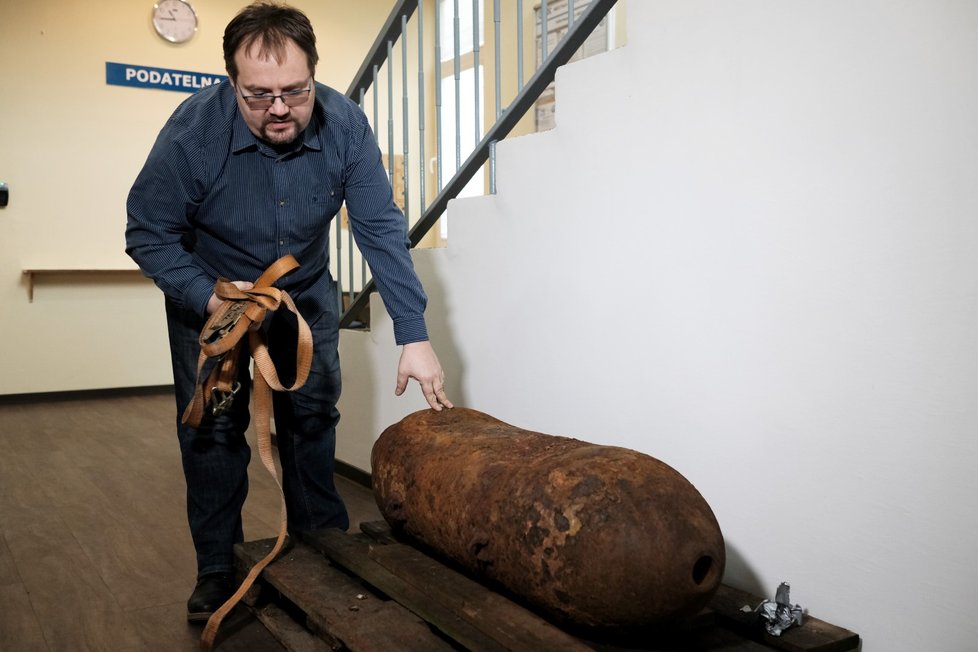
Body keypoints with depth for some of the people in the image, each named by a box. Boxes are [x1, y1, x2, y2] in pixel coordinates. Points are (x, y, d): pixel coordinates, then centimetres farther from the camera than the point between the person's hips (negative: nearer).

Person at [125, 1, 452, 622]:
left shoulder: (345, 125, -24)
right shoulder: (193, 131, -30)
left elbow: (381, 228, -22)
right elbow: (148, 233, -19)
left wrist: (414, 335, -27)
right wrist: (212, 298, -33)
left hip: (305, 291, 2)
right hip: (209, 291, -2)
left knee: (313, 416, 5)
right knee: (213, 425, -2)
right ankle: (218, 567, 15)